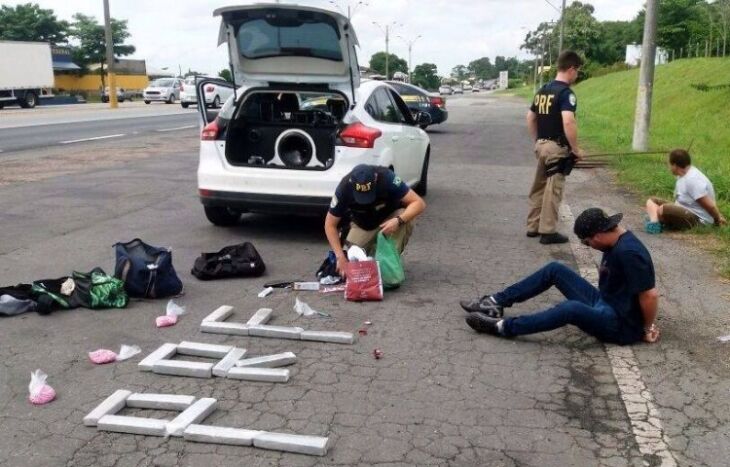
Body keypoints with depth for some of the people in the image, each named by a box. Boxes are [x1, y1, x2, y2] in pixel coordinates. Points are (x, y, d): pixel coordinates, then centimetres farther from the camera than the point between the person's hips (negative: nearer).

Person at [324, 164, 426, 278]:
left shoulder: (387, 178, -32)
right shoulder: (344, 188, -28)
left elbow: (419, 203, -30)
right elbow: (330, 225, -19)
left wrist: (398, 220, -47)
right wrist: (340, 257, -28)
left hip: (389, 220, -1)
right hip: (362, 225, 1)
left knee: (406, 218, -33)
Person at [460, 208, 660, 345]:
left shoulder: (628, 253, -28)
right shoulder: (615, 241, 3)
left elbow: (651, 295, -28)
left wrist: (647, 329, -11)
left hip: (620, 325, -10)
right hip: (603, 303, 10)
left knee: (570, 308, -38)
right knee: (555, 270, 2)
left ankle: (504, 327, -26)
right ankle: (496, 302, 0)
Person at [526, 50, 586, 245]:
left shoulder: (542, 90, 10)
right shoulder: (566, 92, -15)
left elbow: (530, 118, 15)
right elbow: (568, 122, -27)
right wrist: (576, 149, -18)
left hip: (541, 145, 8)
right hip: (557, 147, -8)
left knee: (538, 187, 16)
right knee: (553, 190, -1)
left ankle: (533, 226, 23)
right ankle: (548, 231, 4)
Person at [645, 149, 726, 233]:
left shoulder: (692, 179, -25)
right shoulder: (683, 174, 8)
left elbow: (710, 205, -23)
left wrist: (718, 219, -10)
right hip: (685, 211, 11)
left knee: (663, 209, -35)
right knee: (652, 200, 6)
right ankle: (654, 222, -19)